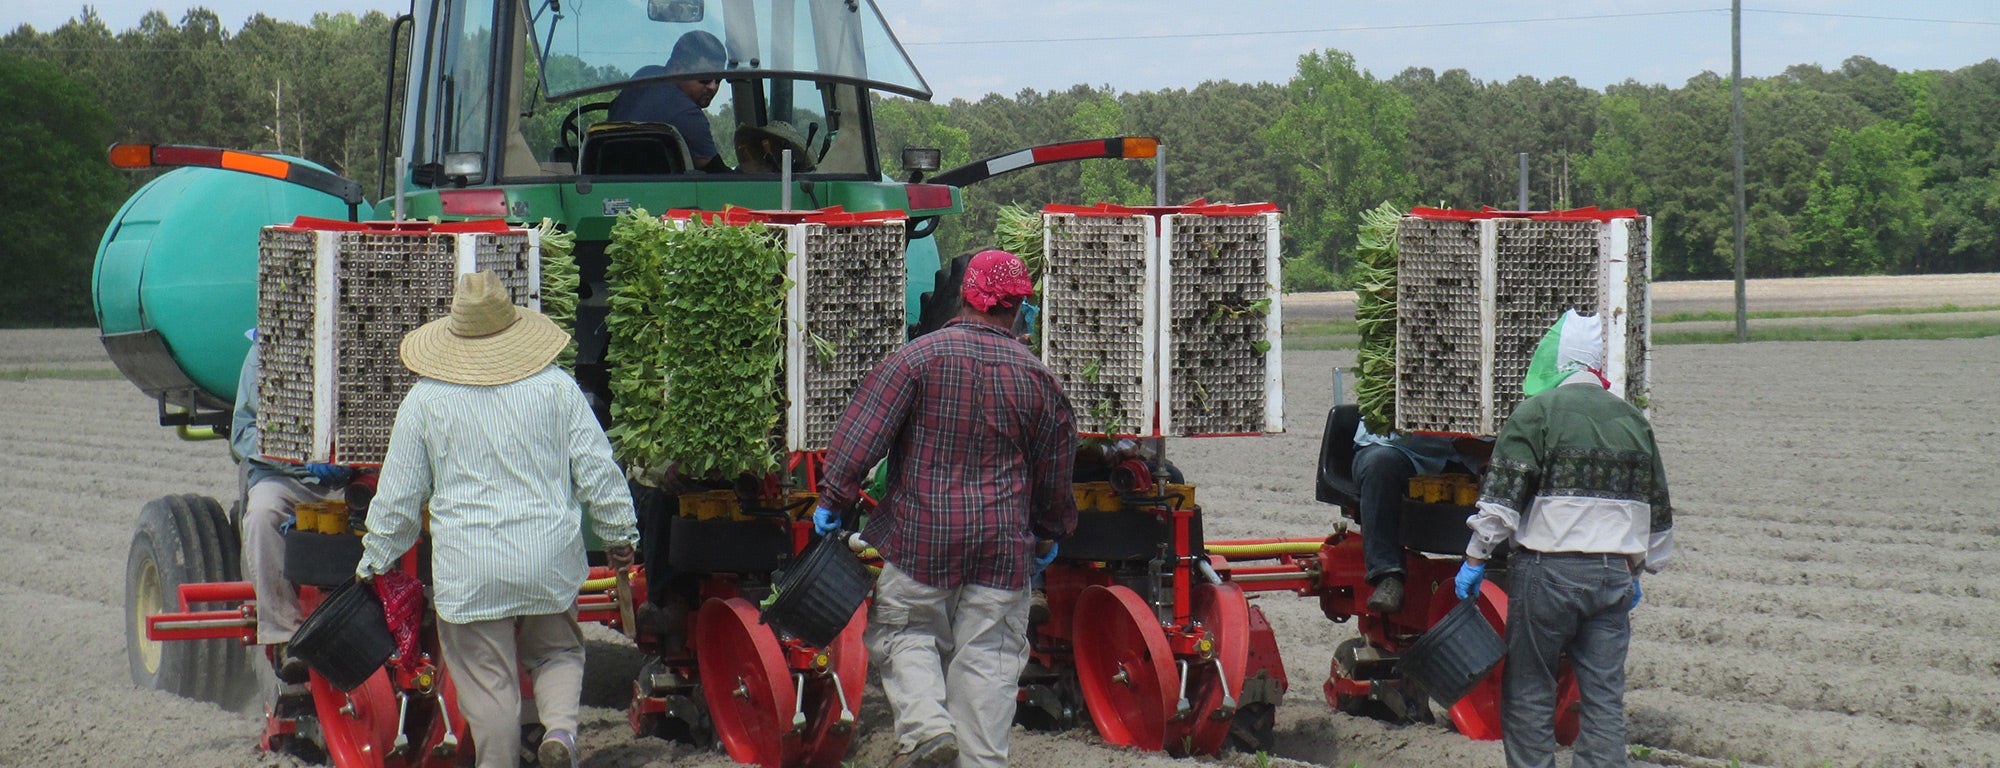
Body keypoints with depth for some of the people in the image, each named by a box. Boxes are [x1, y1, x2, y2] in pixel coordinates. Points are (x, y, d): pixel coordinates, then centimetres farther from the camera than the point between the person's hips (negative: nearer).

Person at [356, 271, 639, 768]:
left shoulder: (426, 400, -1)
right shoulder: (556, 387, 1)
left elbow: (399, 494, 4)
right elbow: (597, 469, 4)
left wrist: (376, 560, 17)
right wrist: (618, 535, 17)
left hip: (469, 571, -2)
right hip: (550, 559, 2)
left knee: (489, 685, 6)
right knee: (558, 651, 21)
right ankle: (561, 727, -4)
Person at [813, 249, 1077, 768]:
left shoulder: (921, 356, -6)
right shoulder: (1036, 376, 4)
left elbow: (863, 432, -10)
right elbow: (1055, 469, 13)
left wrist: (833, 500, -4)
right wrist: (1049, 535, 27)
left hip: (920, 535, -2)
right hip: (1003, 546, 2)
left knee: (905, 632, 12)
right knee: (988, 655, 6)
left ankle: (924, 725, -8)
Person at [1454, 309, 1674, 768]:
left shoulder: (1537, 412, -6)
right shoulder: (1632, 419, 13)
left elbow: (1503, 495, -12)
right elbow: (1657, 511, 21)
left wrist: (1476, 557, -4)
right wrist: (1639, 571, 31)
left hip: (1548, 572, -5)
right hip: (1614, 575, 5)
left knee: (1528, 694, 4)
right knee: (1605, 695, 6)